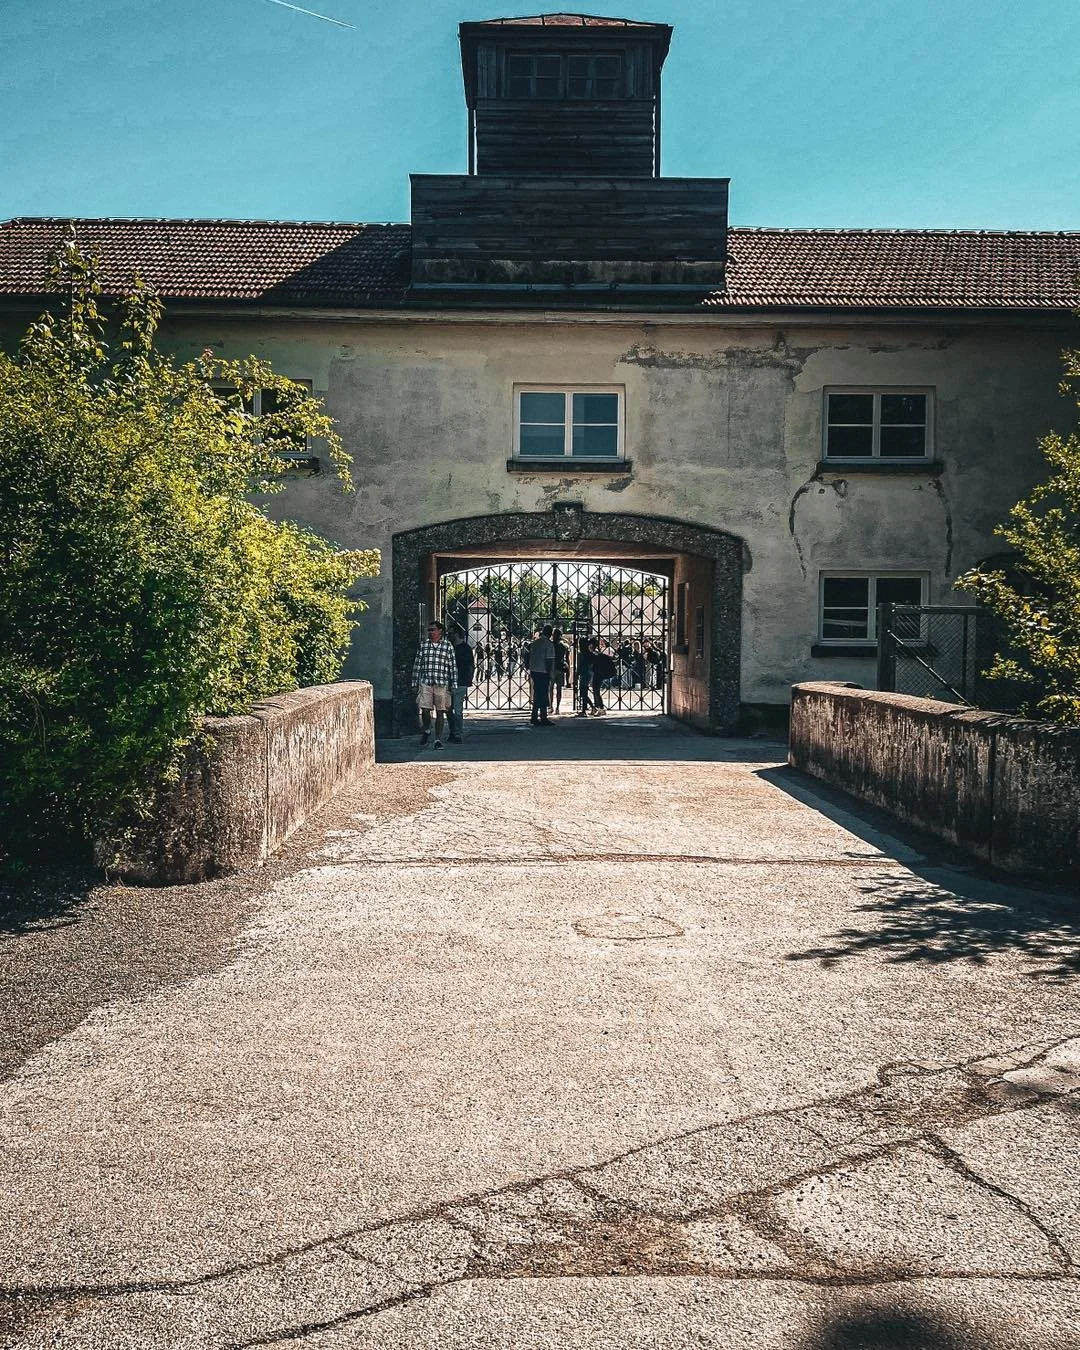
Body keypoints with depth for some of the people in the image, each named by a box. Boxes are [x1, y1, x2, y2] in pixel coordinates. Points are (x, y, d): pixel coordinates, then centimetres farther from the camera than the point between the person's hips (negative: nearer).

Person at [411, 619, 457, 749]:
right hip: (425, 683, 1)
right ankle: (426, 731, 23)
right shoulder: (423, 646, 9)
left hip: (442, 684, -1)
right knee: (425, 710, -6)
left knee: (440, 712, 2)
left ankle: (438, 739, 10)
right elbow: (417, 665, 12)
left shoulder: (447, 646, 4)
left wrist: (453, 685, 2)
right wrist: (415, 683, 8)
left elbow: (453, 667, 5)